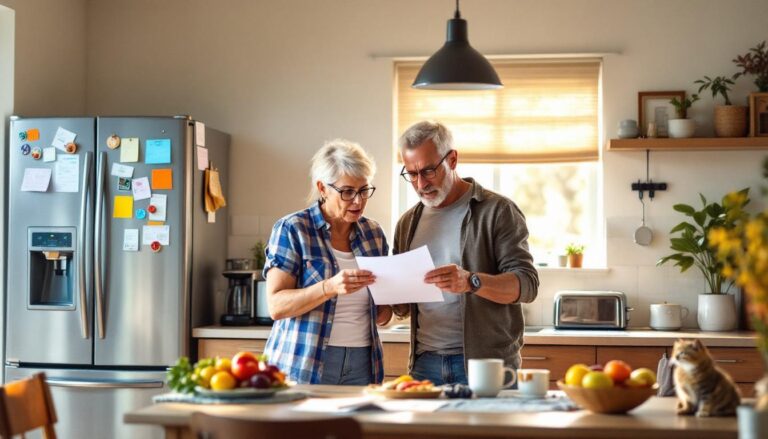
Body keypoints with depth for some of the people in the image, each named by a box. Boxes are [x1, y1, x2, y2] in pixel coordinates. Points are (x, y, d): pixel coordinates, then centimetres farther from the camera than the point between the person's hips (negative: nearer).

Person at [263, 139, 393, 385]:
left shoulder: (373, 233, 11)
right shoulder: (291, 229, -5)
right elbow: (276, 306, -14)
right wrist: (330, 287, -27)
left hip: (362, 365, 5)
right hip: (303, 367, -4)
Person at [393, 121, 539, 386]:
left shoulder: (497, 211, -1)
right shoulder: (408, 223, 14)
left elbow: (527, 284, -10)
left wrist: (471, 282, -28)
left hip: (487, 362, -4)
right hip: (425, 363, 4)